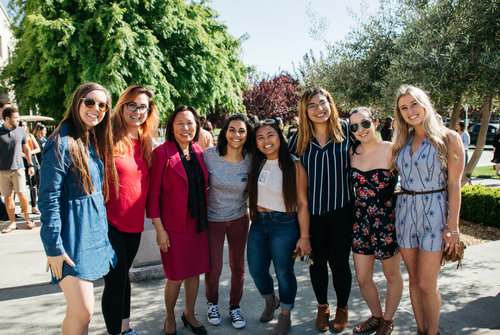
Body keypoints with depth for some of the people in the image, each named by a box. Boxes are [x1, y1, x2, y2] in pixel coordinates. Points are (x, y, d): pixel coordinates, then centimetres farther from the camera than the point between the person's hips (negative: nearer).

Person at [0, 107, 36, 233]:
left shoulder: (21, 131, 5)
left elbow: (26, 148, 15)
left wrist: (30, 165, 13)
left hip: (18, 168, 0)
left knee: (22, 195, -4)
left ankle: (27, 218, 15)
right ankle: (12, 222, 14)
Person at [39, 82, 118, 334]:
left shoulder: (95, 139, 10)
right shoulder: (62, 143, -15)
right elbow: (48, 199, -17)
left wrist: (103, 226, 15)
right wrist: (54, 247, -17)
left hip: (95, 229, 8)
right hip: (72, 232, -8)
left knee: (80, 309, 17)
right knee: (82, 312, -5)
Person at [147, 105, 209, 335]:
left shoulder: (198, 152, 6)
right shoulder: (162, 153, -10)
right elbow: (153, 195, -10)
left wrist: (205, 219, 10)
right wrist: (159, 229, -12)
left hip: (198, 224, 5)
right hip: (173, 226, -5)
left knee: (195, 271, 14)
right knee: (176, 277, 4)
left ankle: (189, 314, 37)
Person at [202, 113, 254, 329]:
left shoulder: (251, 160, -11)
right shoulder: (209, 155, -15)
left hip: (239, 219, 2)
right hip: (212, 219, -1)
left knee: (238, 266, 12)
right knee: (213, 268, 5)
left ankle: (235, 307, 35)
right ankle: (212, 303, 35)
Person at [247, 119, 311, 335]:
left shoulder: (294, 166, -11)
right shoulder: (257, 164, 4)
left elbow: (302, 203, -12)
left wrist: (304, 236, -14)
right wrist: (254, 214, 6)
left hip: (284, 225, -5)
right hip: (258, 223, 5)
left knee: (284, 273, 7)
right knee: (256, 270, 14)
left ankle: (285, 317, 31)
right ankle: (270, 301, 45)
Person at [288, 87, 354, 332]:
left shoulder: (345, 130, -3)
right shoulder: (300, 137, 0)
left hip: (340, 208, -1)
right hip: (311, 209, 2)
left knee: (339, 261, 6)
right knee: (317, 261, 13)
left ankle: (342, 308, 32)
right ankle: (322, 307, 37)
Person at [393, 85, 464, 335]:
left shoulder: (448, 138, -4)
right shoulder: (403, 141, 10)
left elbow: (454, 184, -6)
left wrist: (452, 225, -9)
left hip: (434, 211, -4)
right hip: (405, 211, 5)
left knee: (426, 284, -2)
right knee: (414, 279, 12)